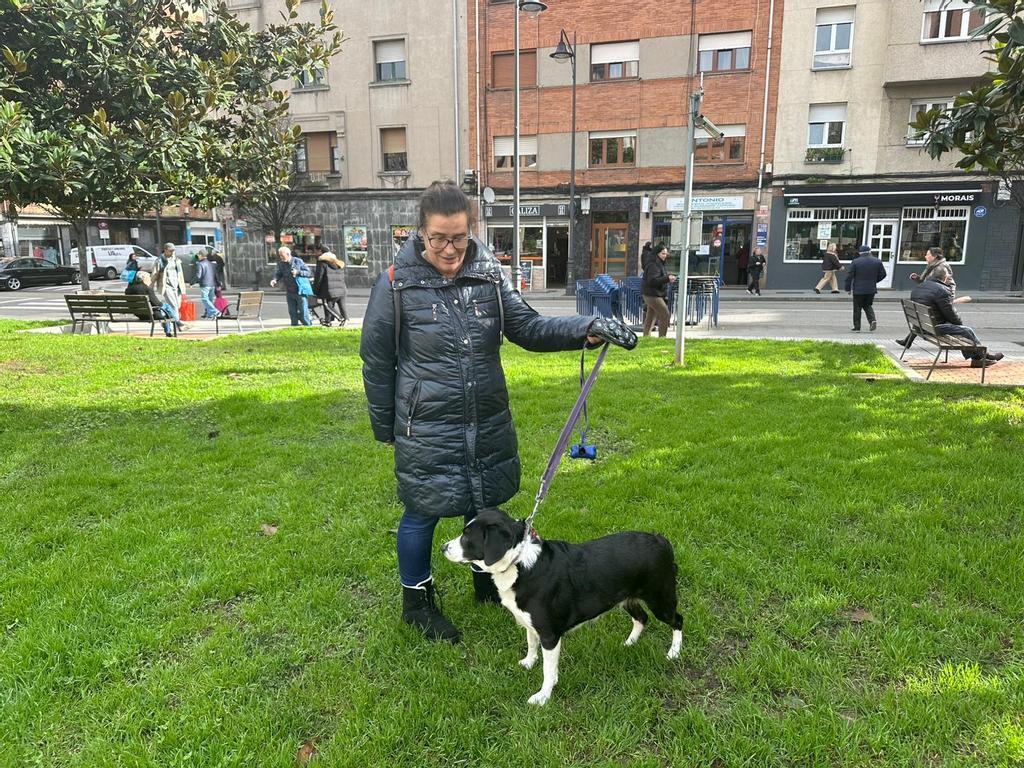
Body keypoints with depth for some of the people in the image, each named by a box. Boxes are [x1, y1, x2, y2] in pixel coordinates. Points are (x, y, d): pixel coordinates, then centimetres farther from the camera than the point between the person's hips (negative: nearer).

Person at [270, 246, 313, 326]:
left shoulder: (298, 261, -7)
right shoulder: (281, 263, 3)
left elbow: (308, 272, -4)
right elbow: (279, 273, 12)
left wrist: (298, 272, -19)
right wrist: (275, 279, -9)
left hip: (300, 291, -4)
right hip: (289, 292, 4)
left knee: (303, 312, -4)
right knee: (292, 312, 10)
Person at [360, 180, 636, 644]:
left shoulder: (488, 273, -3)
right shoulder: (397, 283, -13)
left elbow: (528, 327, 0)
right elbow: (376, 359, -5)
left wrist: (588, 329, -15)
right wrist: (384, 426, 1)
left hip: (488, 423, 4)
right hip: (426, 430, -4)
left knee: (485, 505, 19)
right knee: (423, 513, 10)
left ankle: (488, 582, 44)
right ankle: (417, 602, 33)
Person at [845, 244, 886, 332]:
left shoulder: (855, 262, -8)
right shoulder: (877, 261, 2)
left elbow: (849, 276, -8)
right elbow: (883, 274, 6)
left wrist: (848, 288, 0)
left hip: (858, 289, -3)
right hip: (871, 289, 3)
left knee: (857, 308, 7)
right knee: (868, 306, 19)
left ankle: (857, 326, 9)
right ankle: (872, 320, -4)